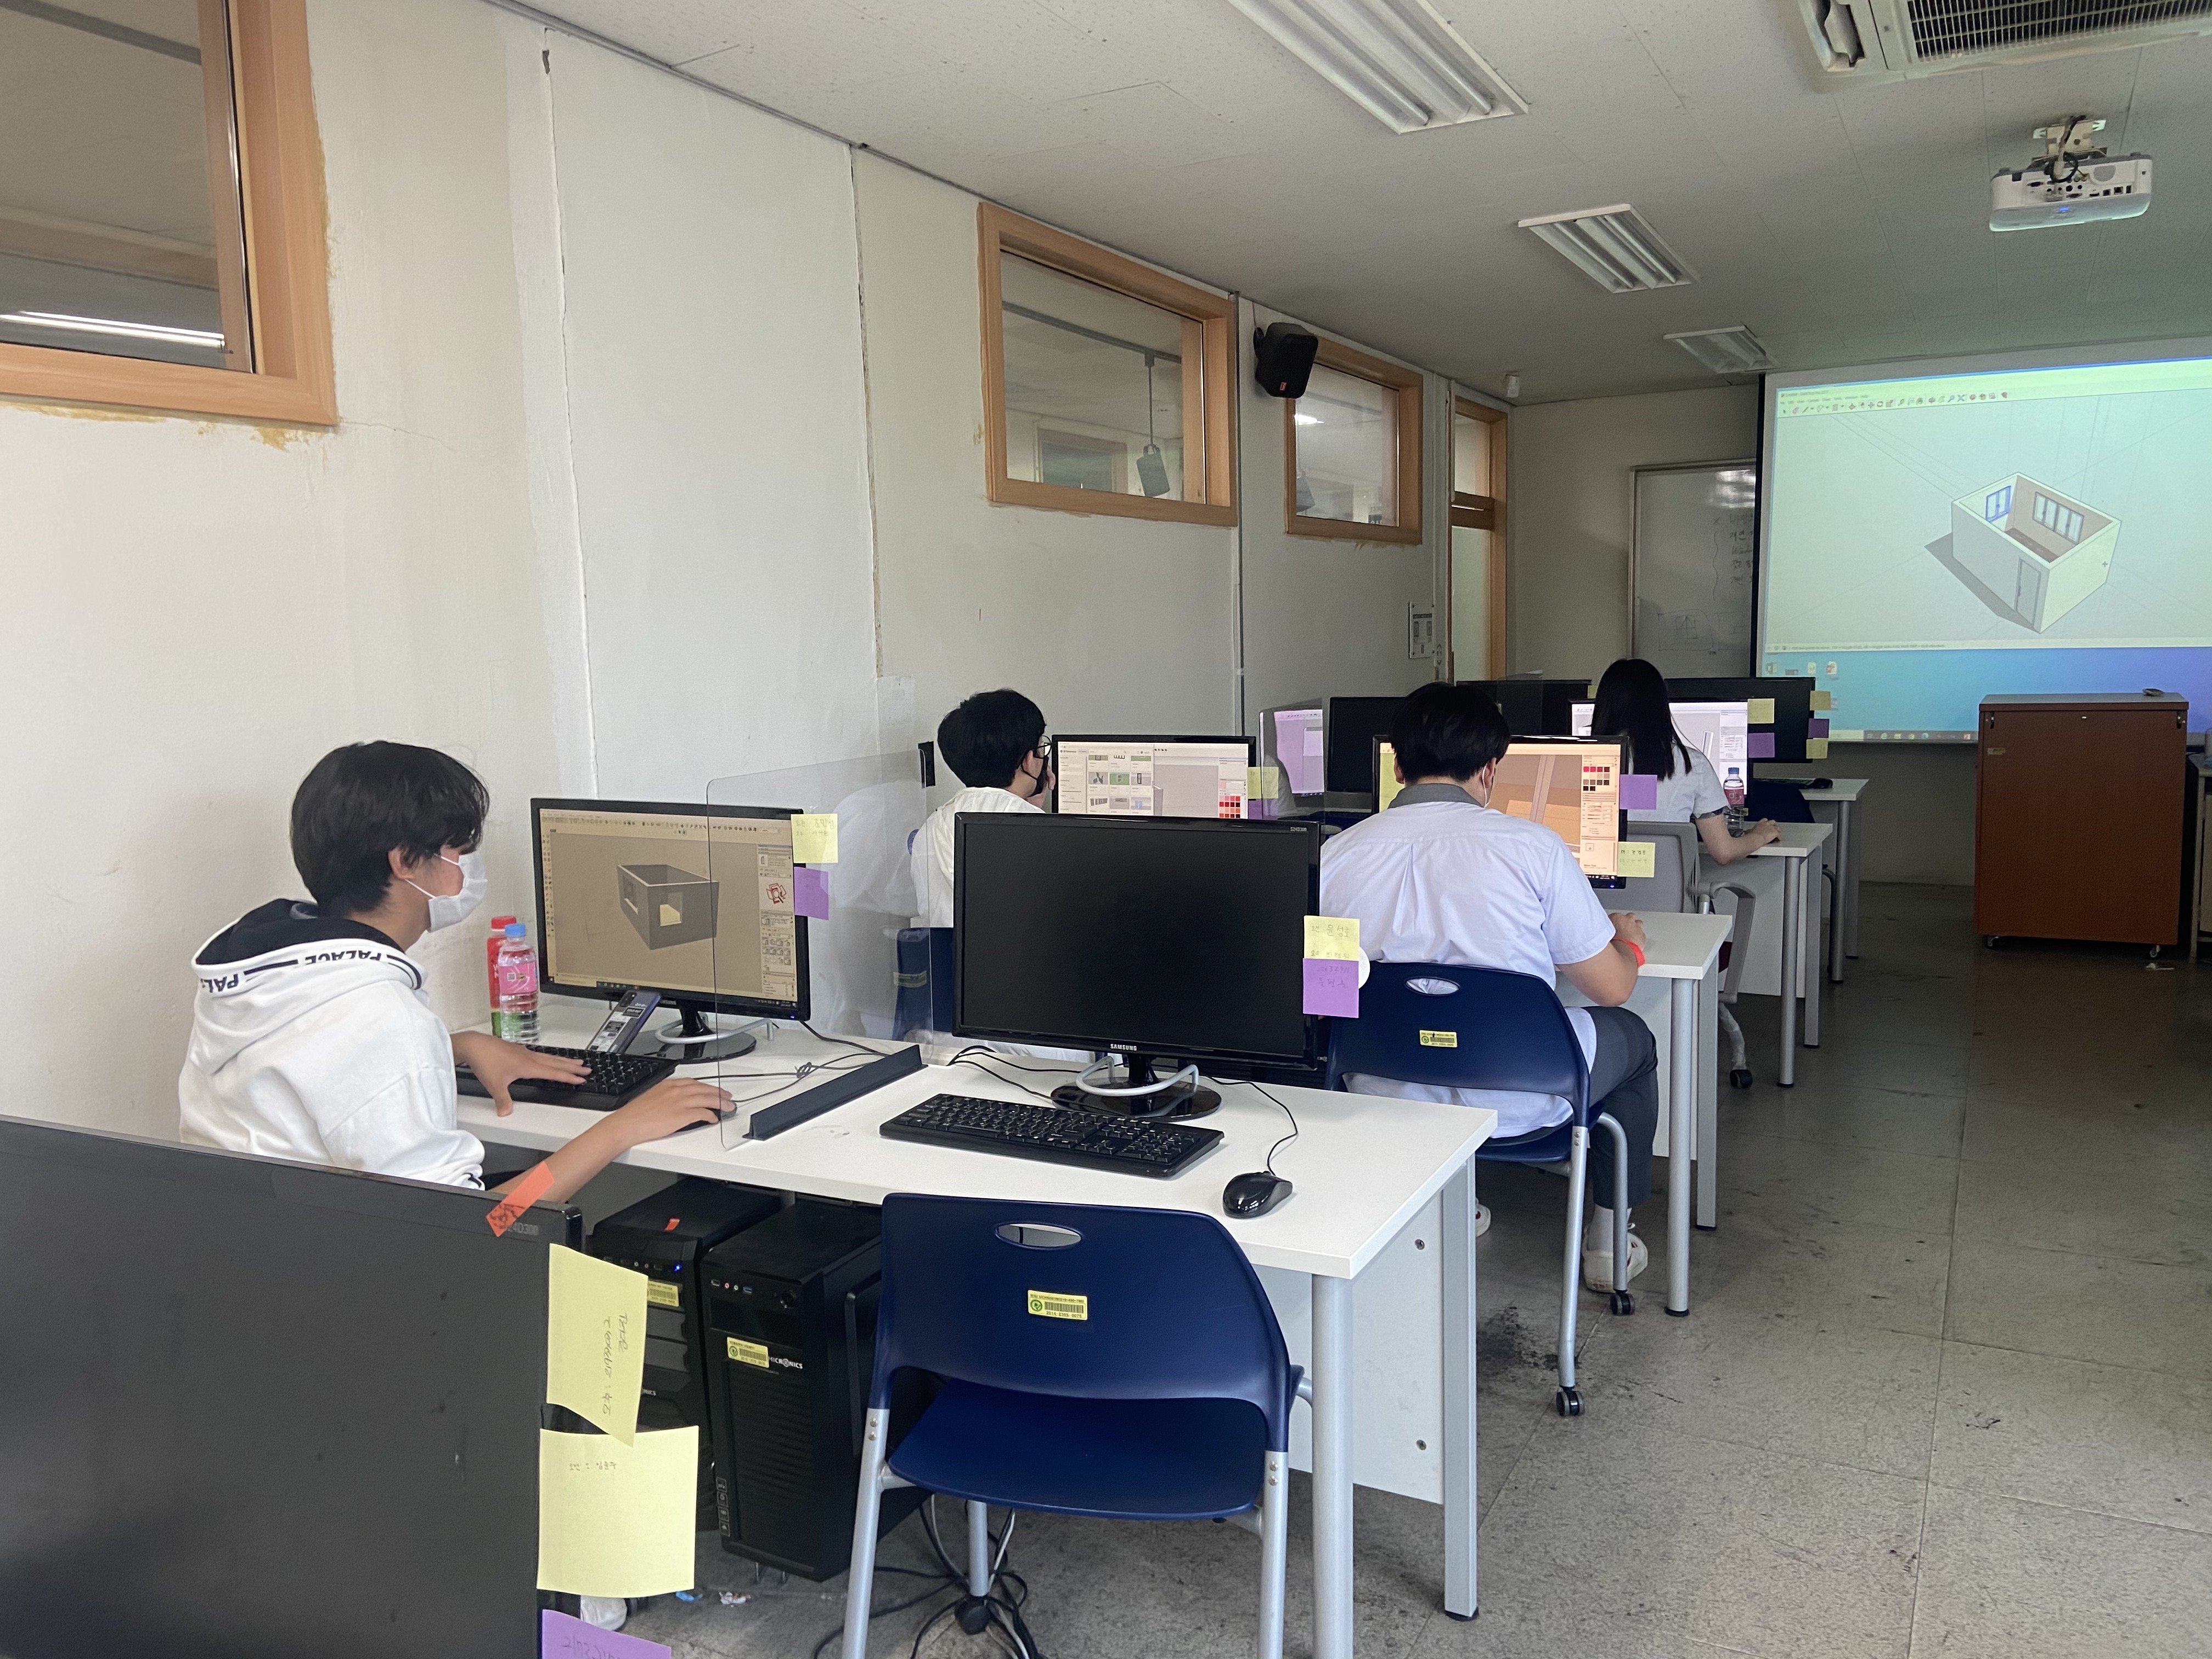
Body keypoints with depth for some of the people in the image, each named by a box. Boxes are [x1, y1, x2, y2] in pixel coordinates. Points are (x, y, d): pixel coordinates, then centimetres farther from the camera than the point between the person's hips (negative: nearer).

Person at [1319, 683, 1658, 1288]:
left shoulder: (1335, 856, -9)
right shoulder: (1530, 845, -16)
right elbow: (1612, 987, -7)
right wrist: (1629, 942, 17)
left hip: (1386, 1098, 3)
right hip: (1519, 1103, -3)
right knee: (1631, 1036, 27)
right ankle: (1606, 1243, 38)